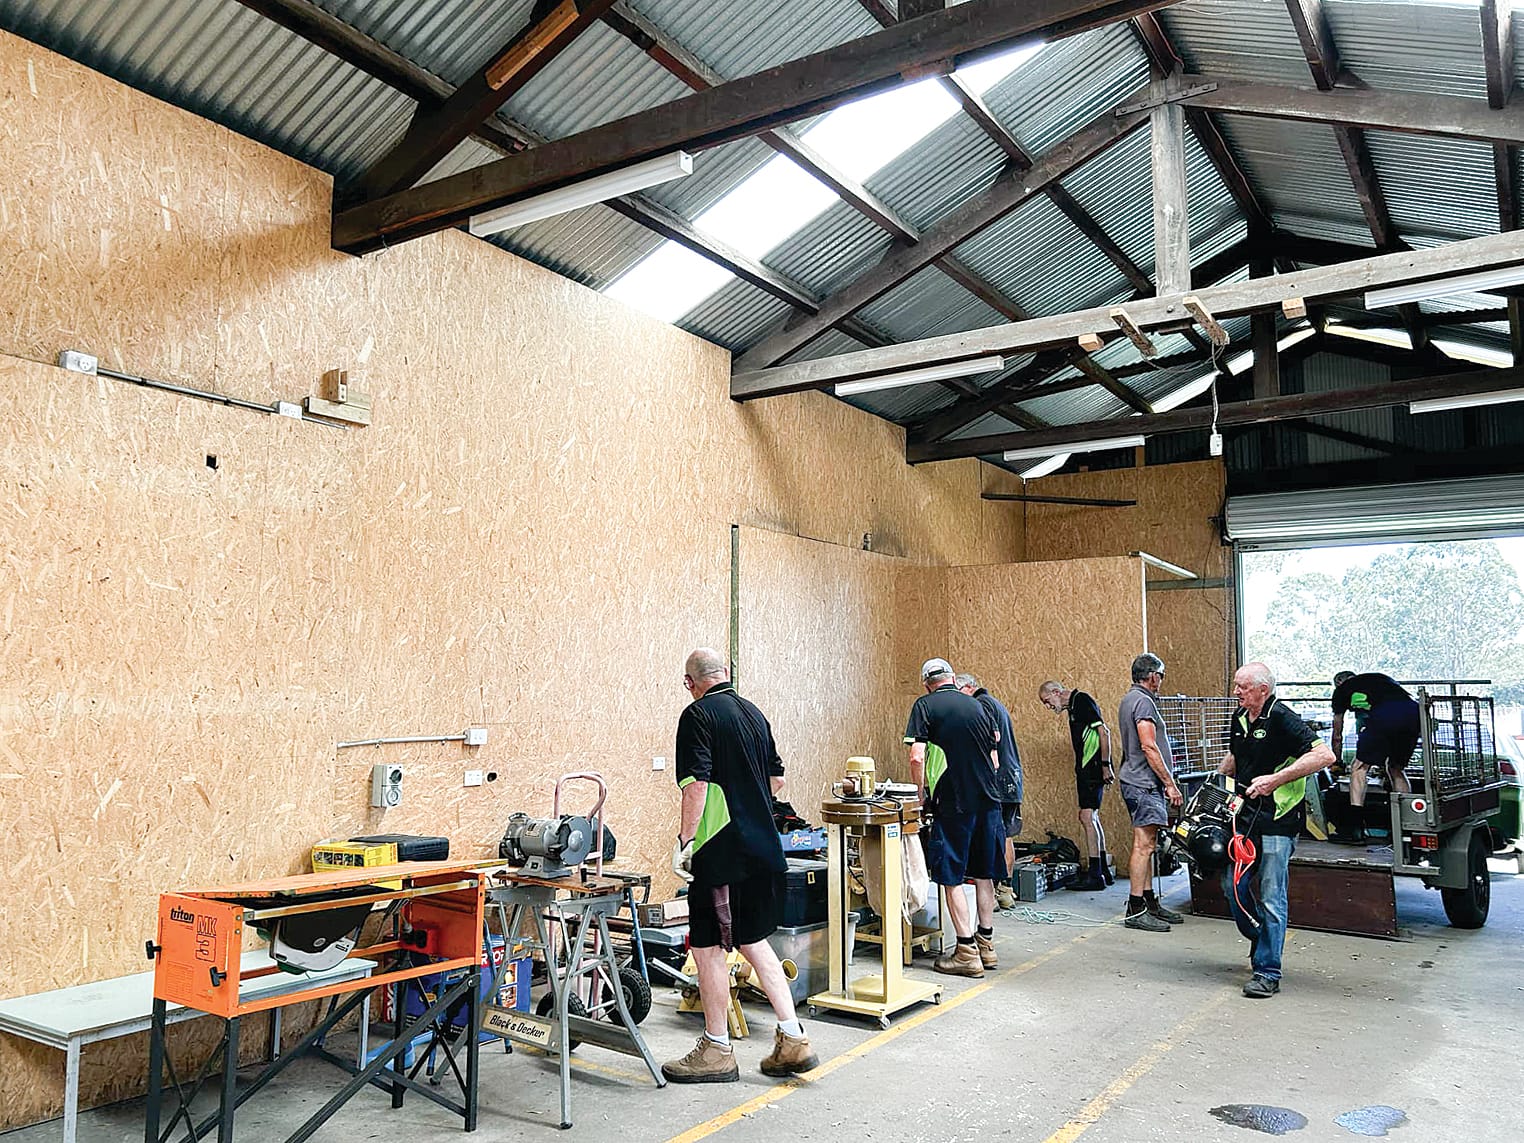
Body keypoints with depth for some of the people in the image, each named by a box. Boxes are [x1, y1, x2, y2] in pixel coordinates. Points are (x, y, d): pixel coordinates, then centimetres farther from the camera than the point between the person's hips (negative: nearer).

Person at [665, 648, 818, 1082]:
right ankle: (792, 1039, 16)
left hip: (720, 851, -8)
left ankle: (716, 1051, 14)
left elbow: (696, 783, -20)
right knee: (753, 941, 17)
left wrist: (684, 841, -17)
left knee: (709, 948, 4)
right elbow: (776, 778, 19)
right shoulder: (753, 713, 12)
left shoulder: (698, 715, -10)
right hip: (763, 848, 8)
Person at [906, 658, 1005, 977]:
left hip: (953, 804, -5)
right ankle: (986, 945, 24)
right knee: (983, 875, 16)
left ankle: (967, 952, 5)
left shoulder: (925, 706, -4)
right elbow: (995, 761, 16)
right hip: (988, 800, 6)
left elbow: (917, 758, -14)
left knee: (952, 879, 3)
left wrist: (922, 792, -1)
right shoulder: (977, 706, 12)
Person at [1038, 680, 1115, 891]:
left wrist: (1105, 765, -19)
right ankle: (1103, 871, 21)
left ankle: (1095, 875, -9)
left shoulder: (1082, 700, -11)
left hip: (1093, 768, -10)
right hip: (1085, 769, 10)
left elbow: (1104, 731, -18)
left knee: (1087, 816, -11)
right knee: (1091, 818, 14)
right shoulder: (1073, 706, 18)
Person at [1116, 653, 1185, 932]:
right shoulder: (1143, 702, -14)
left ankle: (1150, 903, 19)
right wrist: (1170, 783, -15)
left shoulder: (1129, 699, 19)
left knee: (1147, 845, 13)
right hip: (1144, 783, -11)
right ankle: (1136, 910, -8)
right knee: (1143, 844, -9)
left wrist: (1164, 781, 25)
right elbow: (1149, 747, -20)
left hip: (1137, 781, 11)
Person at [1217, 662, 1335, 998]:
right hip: (1245, 816, 7)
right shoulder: (1240, 718, 10)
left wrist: (1276, 779, -24)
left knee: (1270, 897, -3)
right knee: (1233, 885, 9)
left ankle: (1267, 973, 6)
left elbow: (1325, 756, -23)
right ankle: (1260, 940, 33)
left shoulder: (1282, 719, -15)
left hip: (1277, 822, -7)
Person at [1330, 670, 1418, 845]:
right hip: (1414, 711, 5)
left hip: (1384, 715, -5)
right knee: (1397, 768, 24)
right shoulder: (1378, 678, 41)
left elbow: (1337, 736, 34)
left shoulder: (1341, 690, 27)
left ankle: (1355, 829, 1)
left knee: (1359, 768, 7)